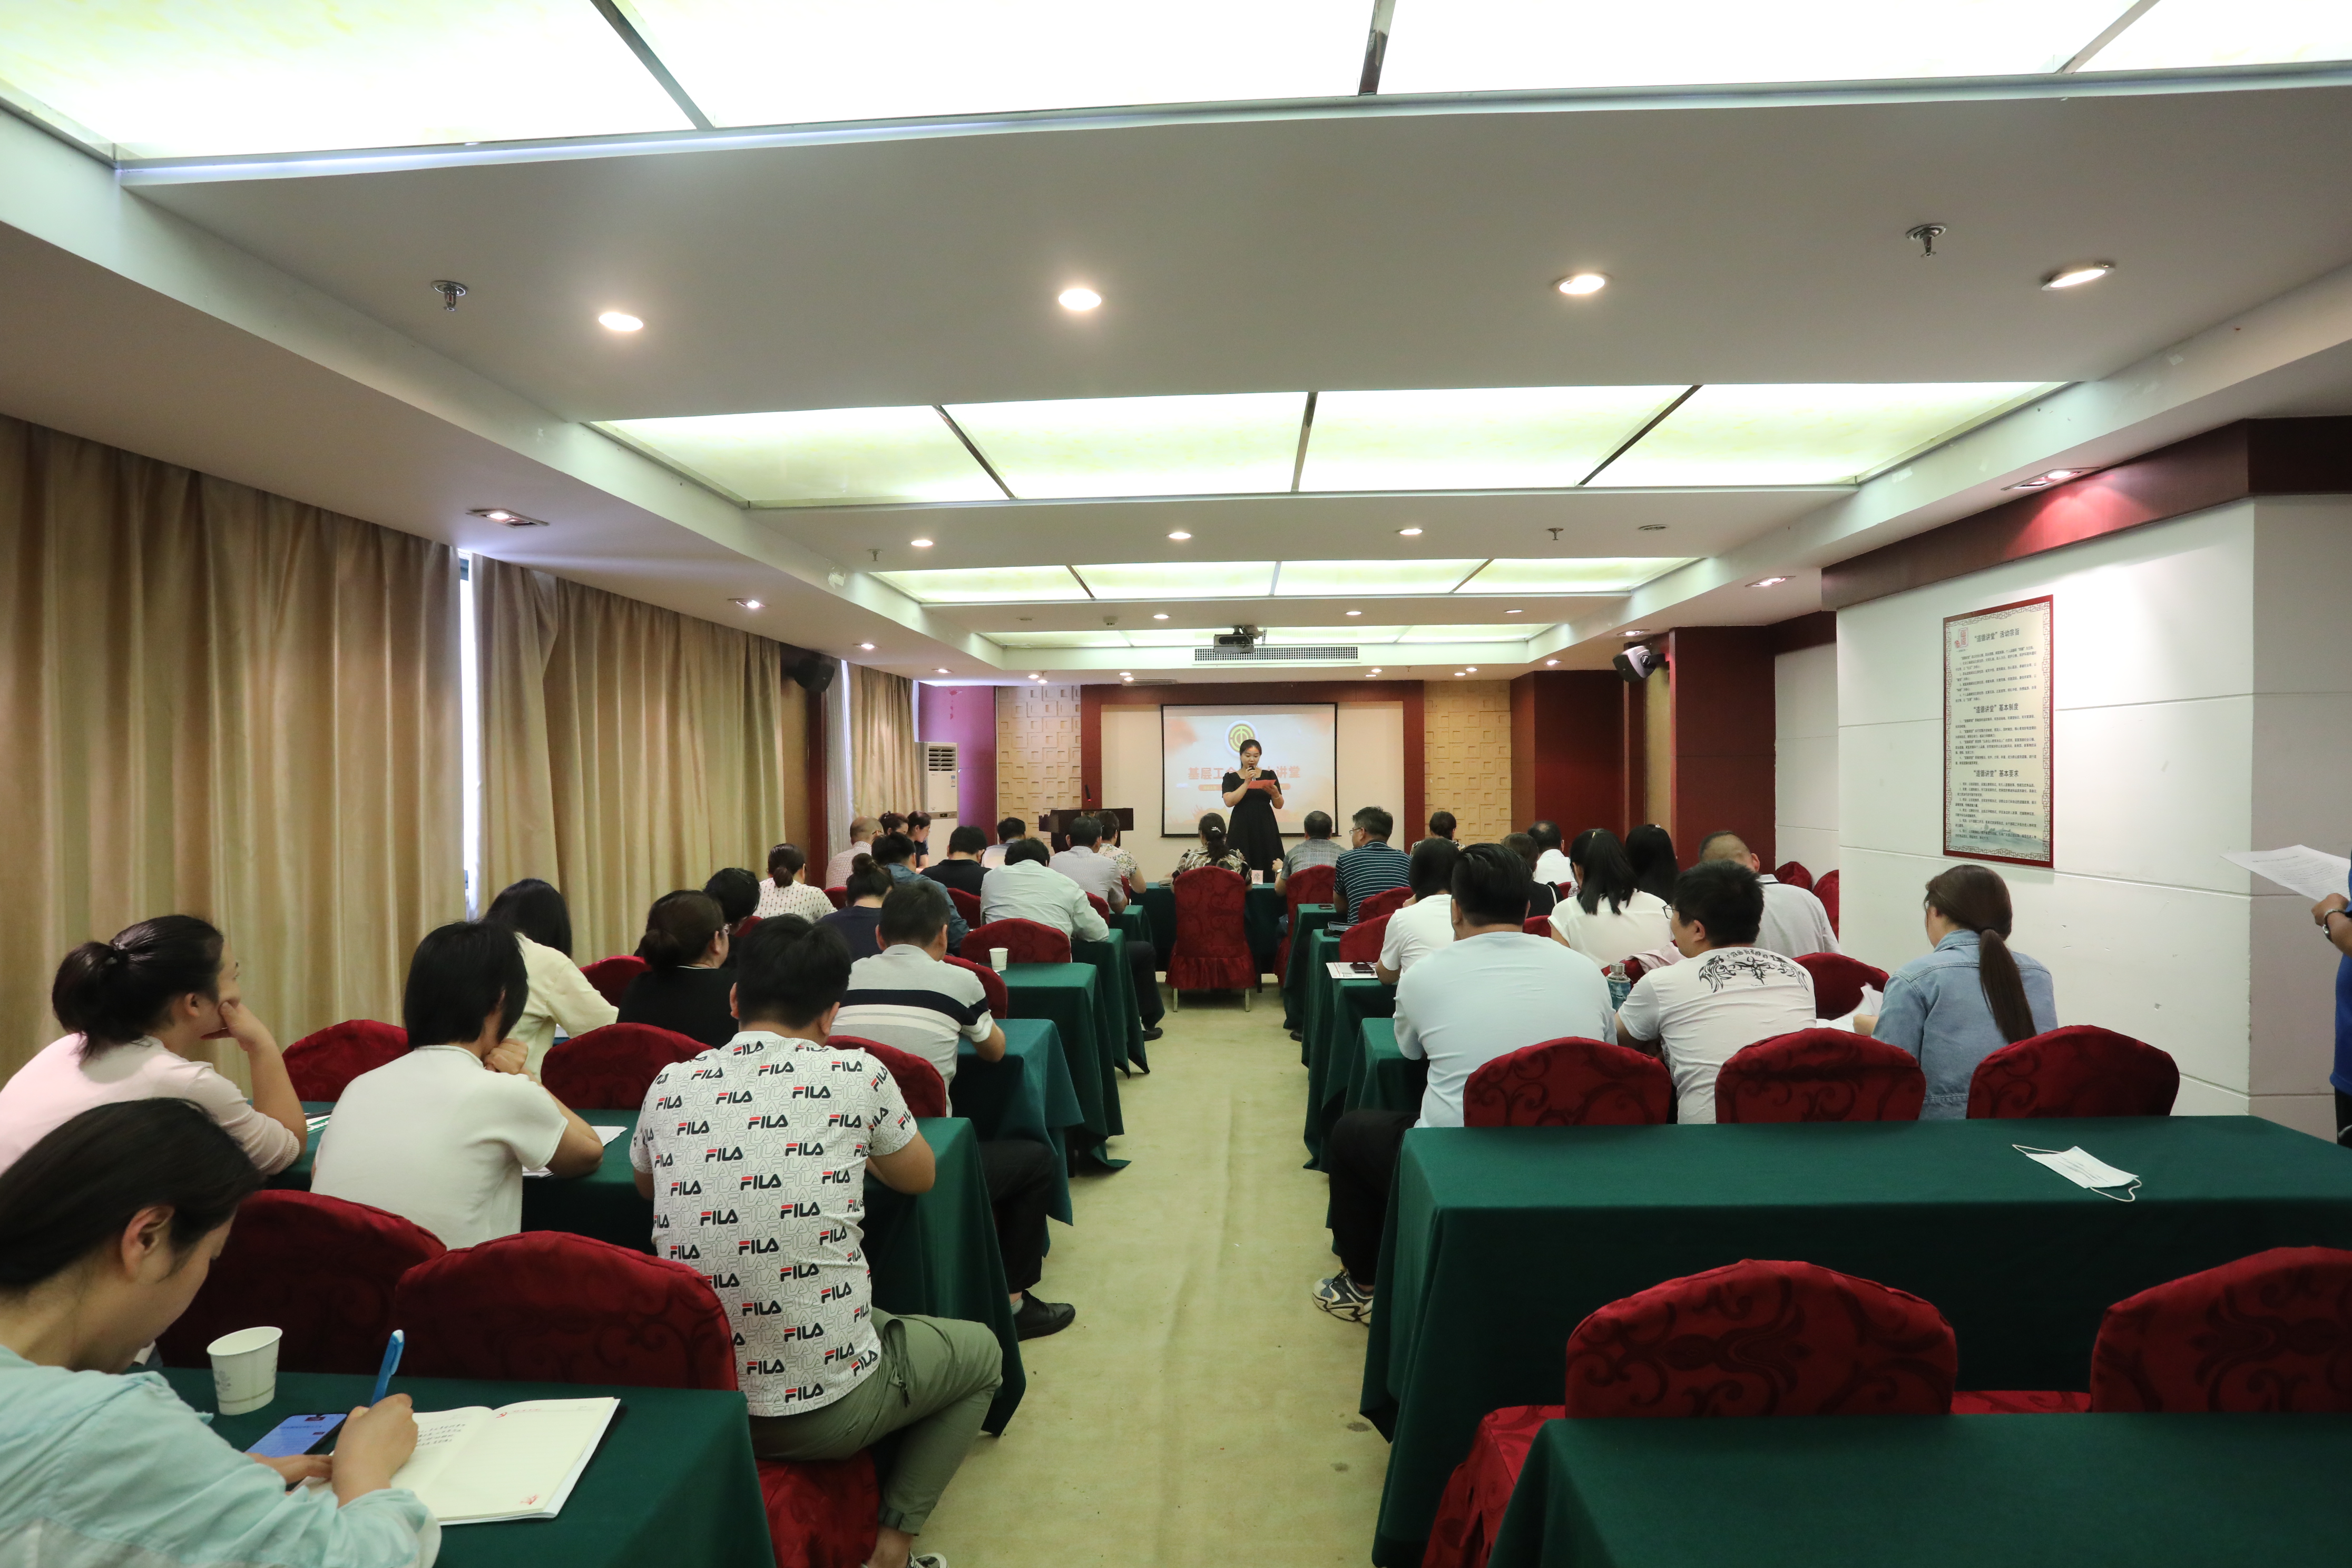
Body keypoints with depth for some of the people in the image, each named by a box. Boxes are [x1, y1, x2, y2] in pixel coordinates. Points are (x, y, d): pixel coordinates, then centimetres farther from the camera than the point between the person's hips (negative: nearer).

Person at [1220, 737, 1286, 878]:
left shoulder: (1269, 775, 8)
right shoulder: (1231, 776, 5)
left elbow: (1279, 806, 6)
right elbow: (1229, 802, -10)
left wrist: (1275, 793, -14)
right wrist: (1246, 783, -13)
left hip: (1266, 829, 1)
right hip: (1241, 830, -1)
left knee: (1267, 869, -5)